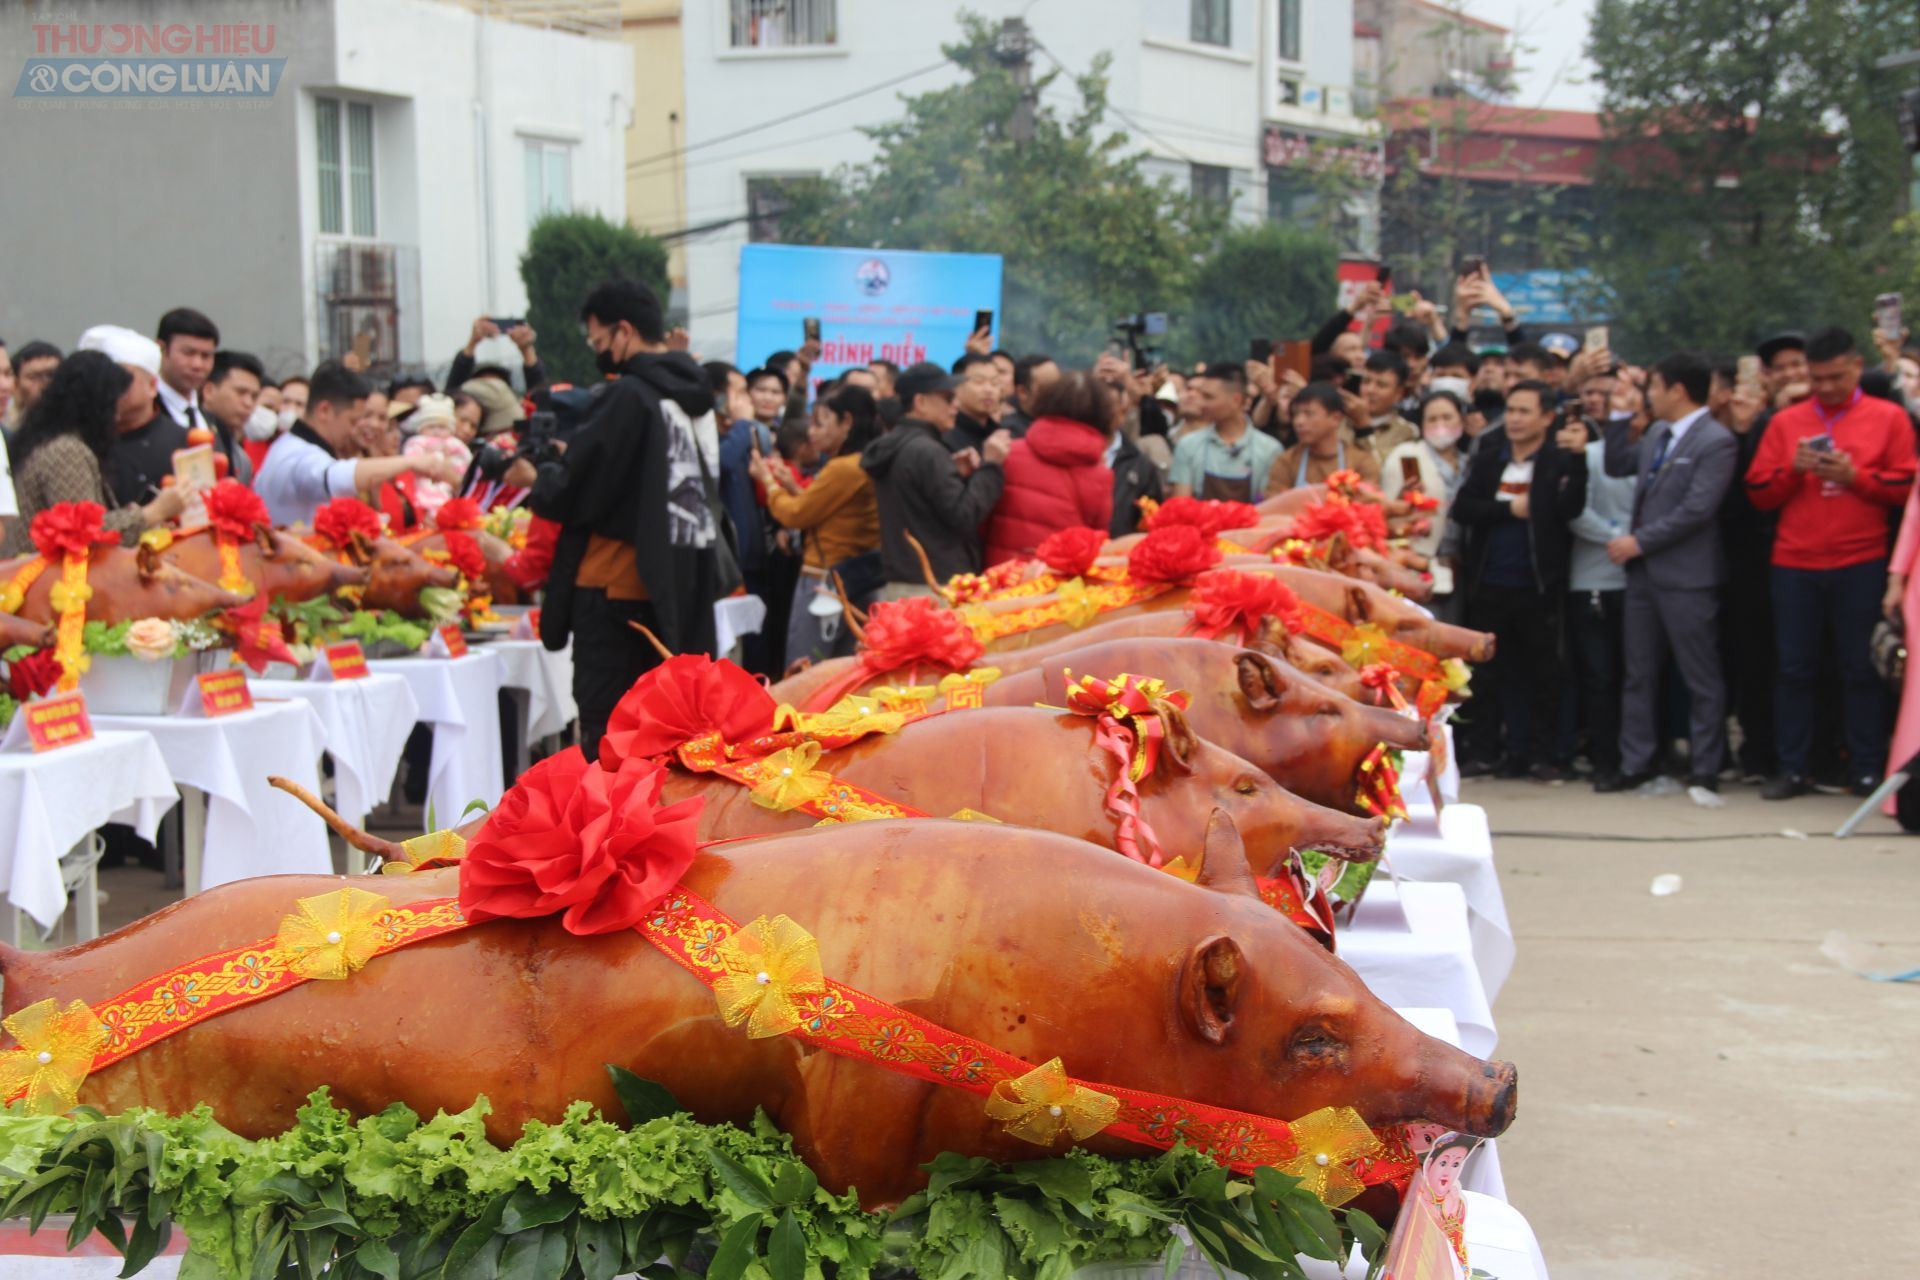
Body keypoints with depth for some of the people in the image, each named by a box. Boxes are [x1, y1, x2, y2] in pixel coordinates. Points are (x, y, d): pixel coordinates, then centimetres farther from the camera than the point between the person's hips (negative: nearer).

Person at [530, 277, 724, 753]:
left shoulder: (627, 397, -15)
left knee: (606, 723, -3)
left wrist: (541, 485, 6)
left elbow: (569, 492, -15)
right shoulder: (697, 397, 10)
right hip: (686, 585, 8)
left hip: (617, 586, -8)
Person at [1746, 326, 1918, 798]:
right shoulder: (1785, 422, 10)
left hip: (1861, 563, -2)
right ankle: (1792, 768, 10)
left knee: (1862, 669, 0)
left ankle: (1868, 770, 8)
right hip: (1794, 564, 2)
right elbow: (1759, 493, 8)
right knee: (1794, 668, 4)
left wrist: (1855, 477, -13)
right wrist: (1793, 468, -10)